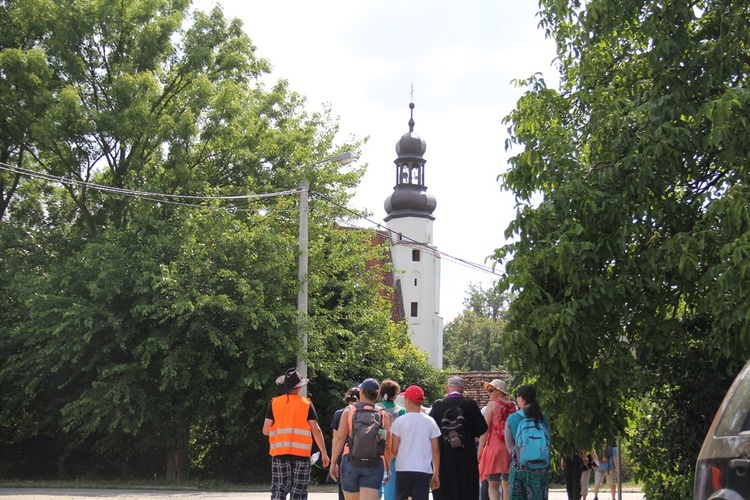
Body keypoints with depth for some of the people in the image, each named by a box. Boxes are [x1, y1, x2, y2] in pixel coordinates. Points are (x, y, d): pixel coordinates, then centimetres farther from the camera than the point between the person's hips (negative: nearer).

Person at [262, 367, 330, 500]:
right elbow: (316, 430, -3)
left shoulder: (274, 403, 3)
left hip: (279, 453, 1)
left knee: (279, 489, 7)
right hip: (301, 453, -1)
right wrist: (324, 453, 3)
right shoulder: (306, 404, 0)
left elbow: (265, 430, 0)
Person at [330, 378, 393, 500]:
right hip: (374, 464, -1)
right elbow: (388, 445, 3)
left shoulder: (349, 410, 4)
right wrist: (388, 468, 12)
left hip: (350, 461, 1)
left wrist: (333, 462, 0)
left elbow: (340, 437, -2)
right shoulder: (383, 415, 5)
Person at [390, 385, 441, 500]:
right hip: (424, 470, 0)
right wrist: (436, 473, 9)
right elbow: (435, 450, 2)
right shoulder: (430, 422, 2)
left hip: (403, 469, 0)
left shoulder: (399, 421, -3)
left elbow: (394, 450, -2)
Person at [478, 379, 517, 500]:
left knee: (493, 485, -2)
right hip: (511, 450, 4)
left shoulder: (492, 405, -4)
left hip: (494, 448, -4)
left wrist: (480, 449, -3)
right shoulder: (513, 406, 8)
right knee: (508, 485, 10)